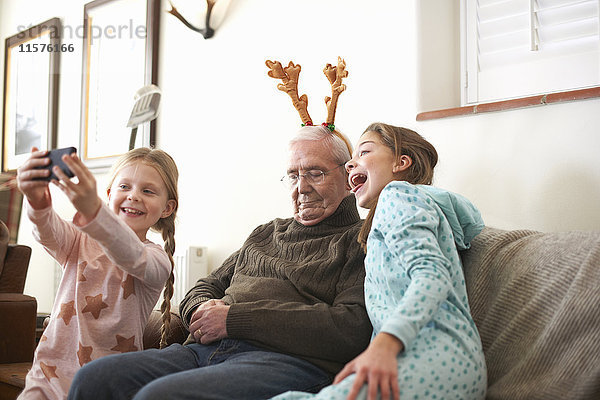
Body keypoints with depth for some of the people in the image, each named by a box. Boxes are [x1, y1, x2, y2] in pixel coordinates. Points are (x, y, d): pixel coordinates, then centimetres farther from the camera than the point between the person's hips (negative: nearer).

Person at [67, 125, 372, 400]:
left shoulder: (359, 240, 6)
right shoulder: (265, 234, 29)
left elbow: (353, 328, -12)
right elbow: (204, 288, 31)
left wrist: (234, 318, -11)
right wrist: (202, 309, 1)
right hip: (205, 351, 7)